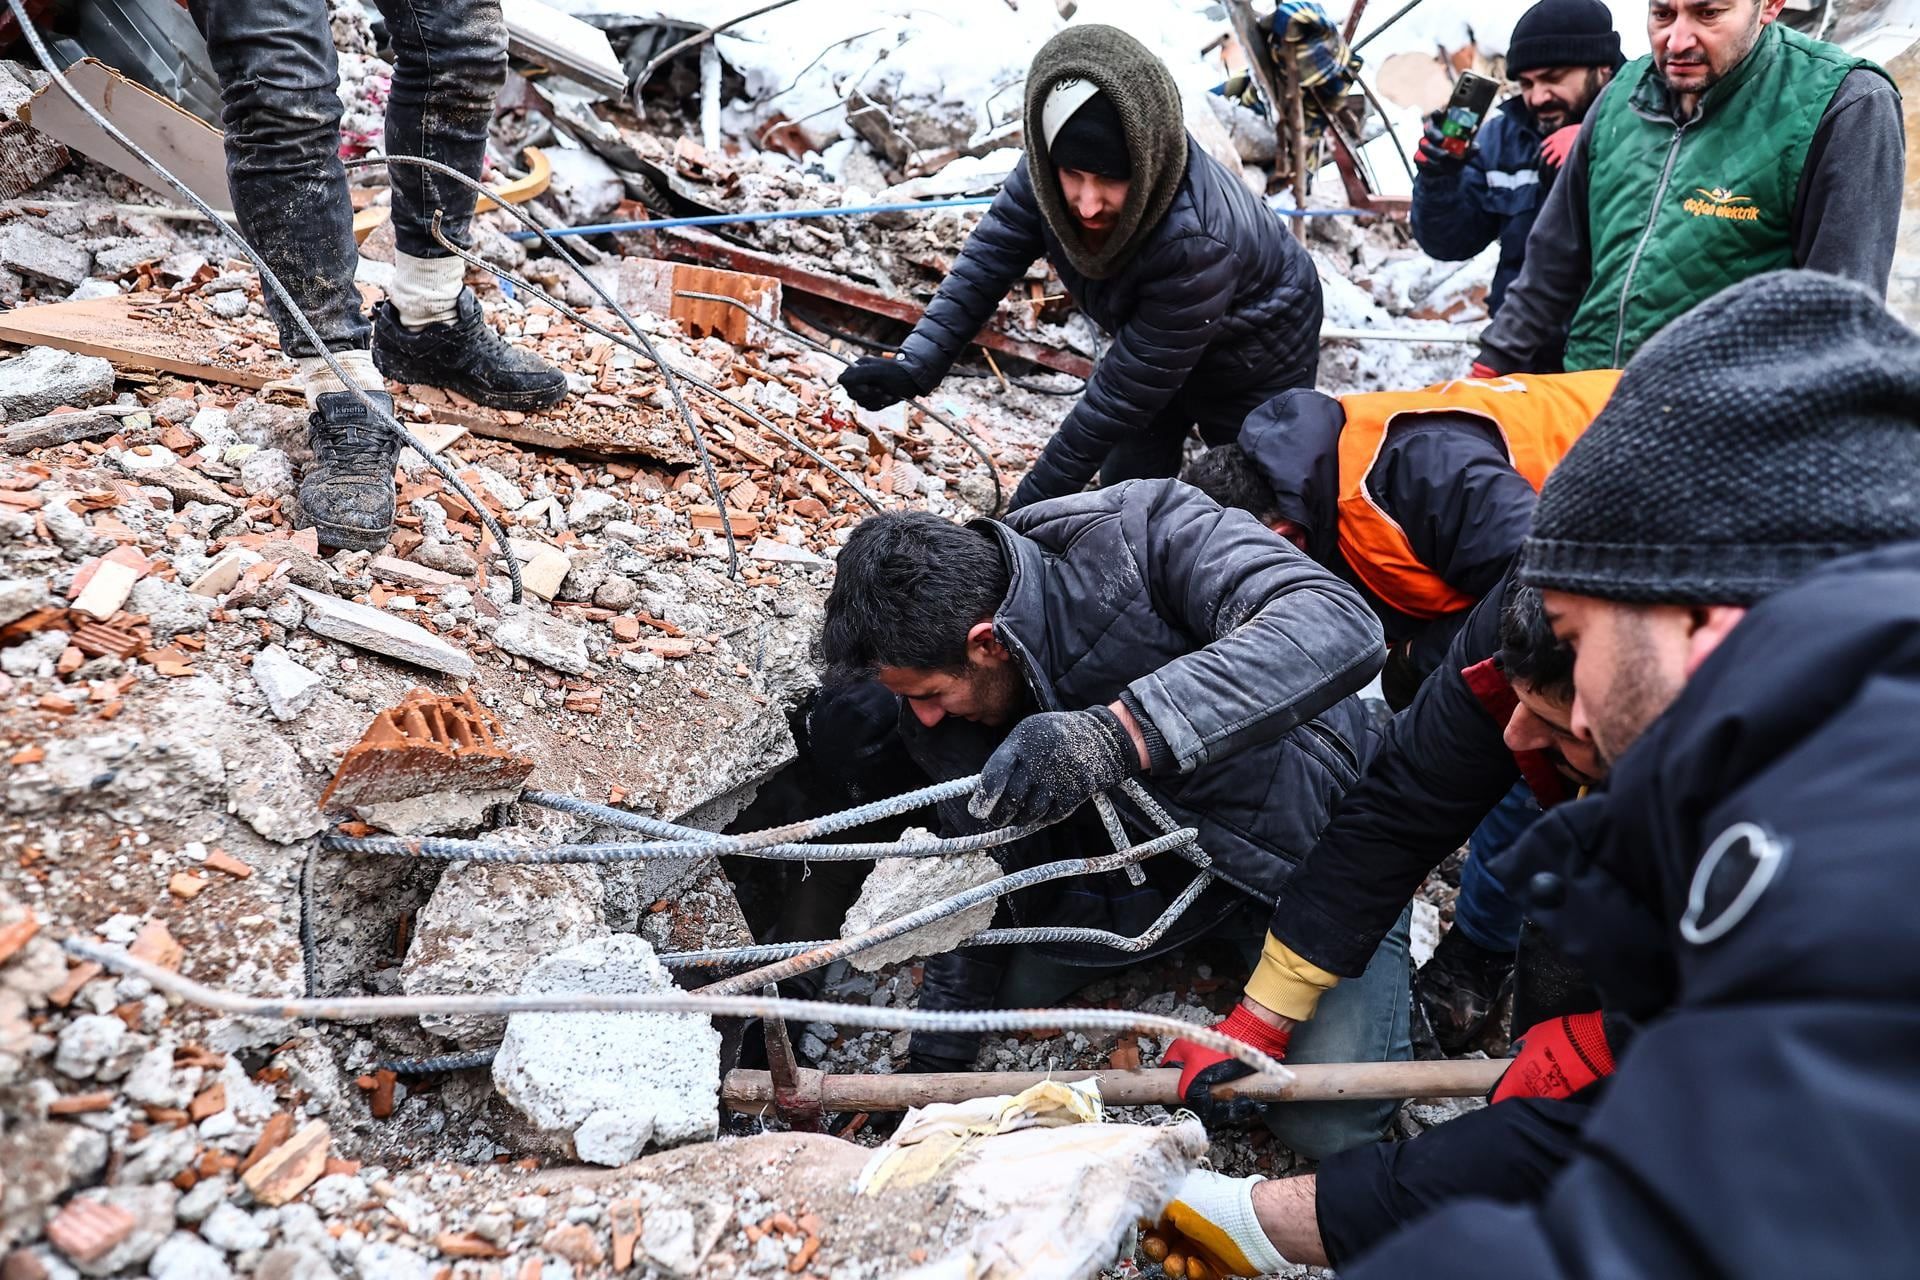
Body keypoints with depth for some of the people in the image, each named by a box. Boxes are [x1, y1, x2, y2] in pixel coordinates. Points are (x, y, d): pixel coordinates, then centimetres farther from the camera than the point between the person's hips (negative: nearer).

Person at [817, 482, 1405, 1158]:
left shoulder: (1135, 535, -32)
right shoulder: (939, 715, -13)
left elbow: (1340, 626, -46)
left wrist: (1121, 731, -55)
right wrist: (935, 1061, 2)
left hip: (1309, 843, -5)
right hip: (1147, 864, 6)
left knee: (1329, 1121, -15)